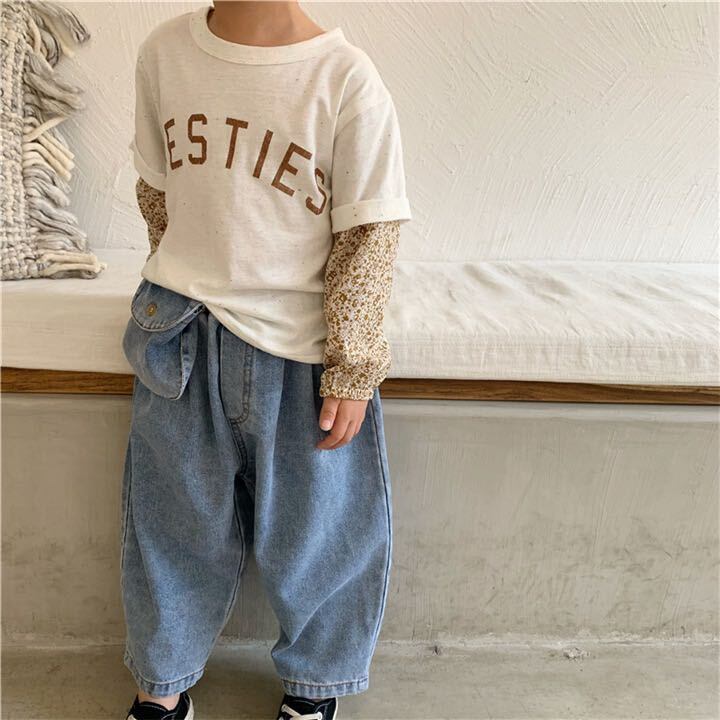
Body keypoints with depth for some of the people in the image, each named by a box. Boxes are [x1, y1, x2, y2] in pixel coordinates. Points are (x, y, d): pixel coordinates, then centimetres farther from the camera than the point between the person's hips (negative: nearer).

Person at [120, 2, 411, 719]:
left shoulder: (348, 80, -12)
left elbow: (368, 235, -10)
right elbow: (156, 190, 12)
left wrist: (351, 365, -11)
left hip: (301, 343, -3)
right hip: (182, 336, 4)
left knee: (316, 523, 12)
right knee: (173, 515, 17)